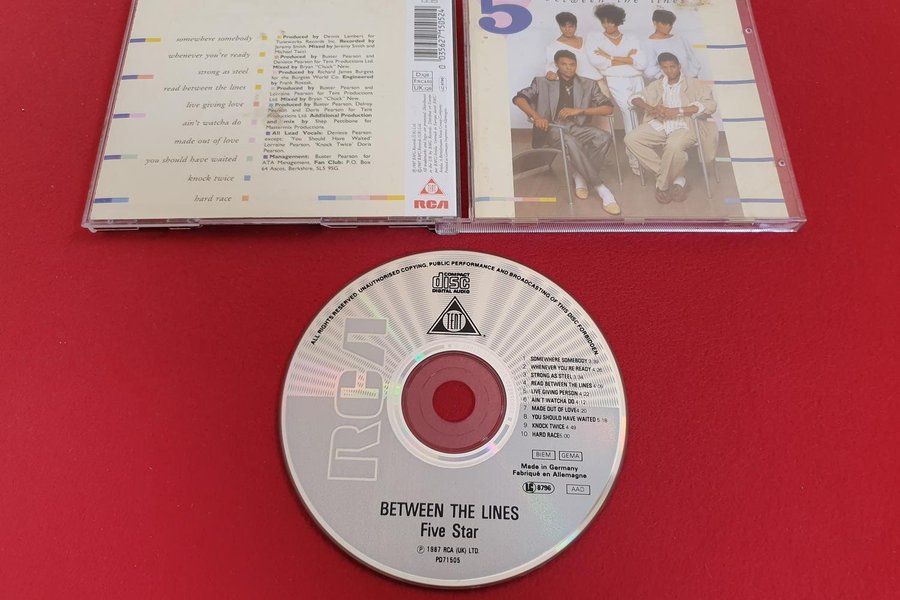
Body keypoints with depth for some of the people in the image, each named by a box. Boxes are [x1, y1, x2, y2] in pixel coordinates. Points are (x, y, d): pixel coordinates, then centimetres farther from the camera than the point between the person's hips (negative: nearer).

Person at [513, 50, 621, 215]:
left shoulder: (588, 85, 16)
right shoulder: (542, 82, 13)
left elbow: (608, 108, 7)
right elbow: (519, 98, 2)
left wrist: (579, 110, -7)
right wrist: (536, 117, -16)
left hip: (578, 128, 3)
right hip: (553, 128, -3)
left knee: (604, 138, -28)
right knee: (571, 142, -37)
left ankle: (579, 175, -13)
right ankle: (600, 187, -30)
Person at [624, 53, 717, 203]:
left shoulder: (693, 84, 6)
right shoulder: (657, 85, 21)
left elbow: (710, 105, -8)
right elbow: (635, 97, 12)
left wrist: (677, 110, -17)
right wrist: (650, 108, -11)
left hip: (684, 126, -5)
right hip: (659, 125, 6)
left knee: (674, 146, -40)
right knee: (631, 139, -18)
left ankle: (663, 184, -13)